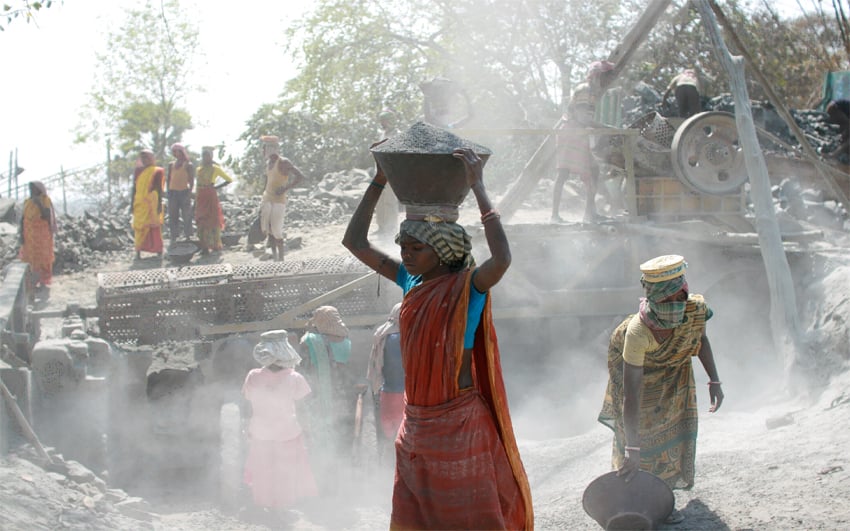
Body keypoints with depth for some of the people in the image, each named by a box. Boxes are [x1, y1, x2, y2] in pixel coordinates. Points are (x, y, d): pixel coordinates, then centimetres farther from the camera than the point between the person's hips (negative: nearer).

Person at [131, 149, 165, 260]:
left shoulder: (157, 171, 1)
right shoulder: (137, 171, 12)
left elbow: (159, 188, -2)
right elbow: (134, 188, 13)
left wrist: (159, 204, -7)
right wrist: (132, 203, 10)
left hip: (152, 203, -3)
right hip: (139, 204, 3)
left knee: (155, 227, -2)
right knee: (139, 227, 1)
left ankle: (159, 251, 5)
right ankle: (138, 252, 2)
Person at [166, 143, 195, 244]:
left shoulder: (189, 165, 1)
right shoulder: (171, 165, 13)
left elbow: (191, 181, -2)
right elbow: (168, 179, 15)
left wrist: (189, 192, -11)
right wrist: (168, 190, 3)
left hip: (184, 192, -4)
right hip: (173, 192, 4)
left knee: (186, 215, -2)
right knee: (173, 216, 3)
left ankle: (187, 236, 4)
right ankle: (173, 237, 6)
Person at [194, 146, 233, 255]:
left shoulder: (215, 168, -1)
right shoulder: (199, 170, 13)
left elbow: (229, 179, 0)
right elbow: (198, 185, 17)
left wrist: (217, 187, -5)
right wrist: (195, 202, 12)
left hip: (211, 196, -5)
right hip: (200, 197, 5)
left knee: (212, 220, -2)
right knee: (201, 222, 2)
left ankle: (214, 245, 4)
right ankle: (204, 246, 6)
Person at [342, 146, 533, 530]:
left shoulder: (468, 287, -14)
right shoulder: (412, 283, 4)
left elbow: (502, 258, -35)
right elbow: (355, 242, 8)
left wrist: (478, 187, -30)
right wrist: (379, 181, 2)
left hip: (458, 423, -7)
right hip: (415, 422, 7)